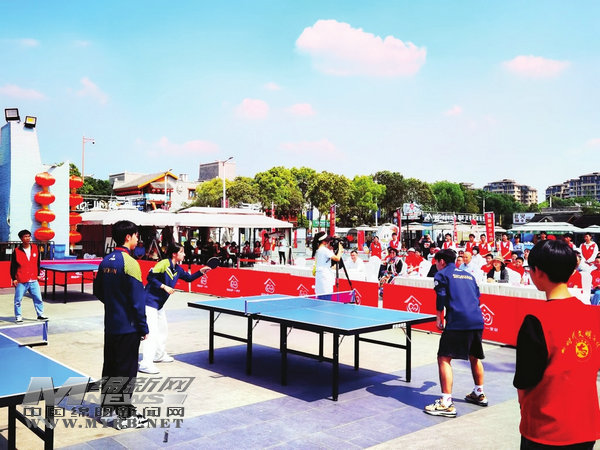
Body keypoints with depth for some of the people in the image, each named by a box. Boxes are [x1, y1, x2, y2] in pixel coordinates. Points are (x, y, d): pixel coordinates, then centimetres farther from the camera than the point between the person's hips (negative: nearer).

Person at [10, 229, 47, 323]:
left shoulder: (35, 248, 5)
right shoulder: (16, 251, -5)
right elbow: (13, 266, -1)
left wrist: (38, 274, 16)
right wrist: (14, 278, -5)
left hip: (33, 280, 3)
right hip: (21, 281, -3)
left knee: (38, 298, 5)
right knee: (18, 300, 3)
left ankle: (40, 315, 16)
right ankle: (18, 316, 16)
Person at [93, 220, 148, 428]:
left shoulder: (106, 261, 5)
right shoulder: (129, 263, -19)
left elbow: (98, 291, 14)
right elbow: (137, 299, -19)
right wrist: (143, 327, -12)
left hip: (110, 324, 8)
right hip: (128, 327, -8)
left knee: (110, 365, 18)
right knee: (127, 370, 1)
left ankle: (107, 405, 31)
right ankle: (124, 414, 8)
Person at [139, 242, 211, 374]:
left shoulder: (178, 269, 8)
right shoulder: (163, 263, -18)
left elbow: (189, 278, 21)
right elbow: (150, 277, -21)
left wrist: (201, 272, 10)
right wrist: (164, 286, -25)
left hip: (159, 303, 10)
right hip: (150, 302, -10)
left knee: (163, 330, 21)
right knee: (152, 332, -13)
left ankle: (160, 355, 39)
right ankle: (145, 364, -12)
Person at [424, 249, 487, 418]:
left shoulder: (441, 274, 5)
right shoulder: (468, 275, 24)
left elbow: (441, 297, -7)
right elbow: (477, 297, 24)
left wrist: (439, 318, 1)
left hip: (457, 323, -7)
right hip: (477, 321, 8)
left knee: (444, 358, -6)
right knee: (474, 357, 25)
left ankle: (446, 404, -13)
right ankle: (479, 394, 40)